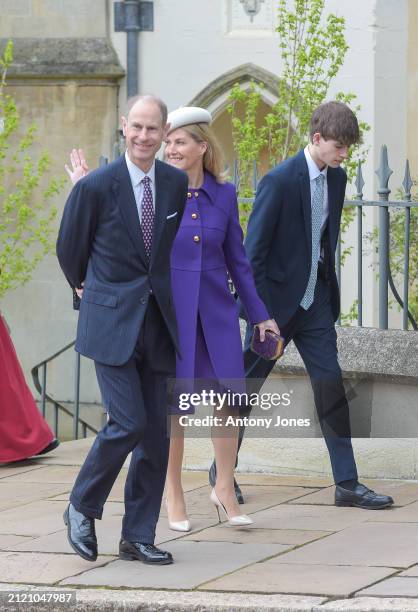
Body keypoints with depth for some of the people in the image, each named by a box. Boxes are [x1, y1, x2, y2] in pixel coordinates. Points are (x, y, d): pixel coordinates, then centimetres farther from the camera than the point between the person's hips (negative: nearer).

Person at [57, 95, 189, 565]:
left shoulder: (177, 183, 4)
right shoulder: (95, 186, -9)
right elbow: (69, 249, 6)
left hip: (157, 321, 5)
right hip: (112, 321, -5)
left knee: (156, 433, 3)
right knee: (128, 422, -14)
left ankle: (138, 536, 13)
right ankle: (81, 509, 8)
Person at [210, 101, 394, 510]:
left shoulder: (337, 179, 5)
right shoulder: (279, 181, -17)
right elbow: (253, 249, -16)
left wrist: (328, 289, 14)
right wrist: (260, 313, -17)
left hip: (315, 300, 6)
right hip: (278, 300, -6)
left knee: (331, 385, 0)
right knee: (247, 385, 7)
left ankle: (347, 484, 1)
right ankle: (223, 469, 24)